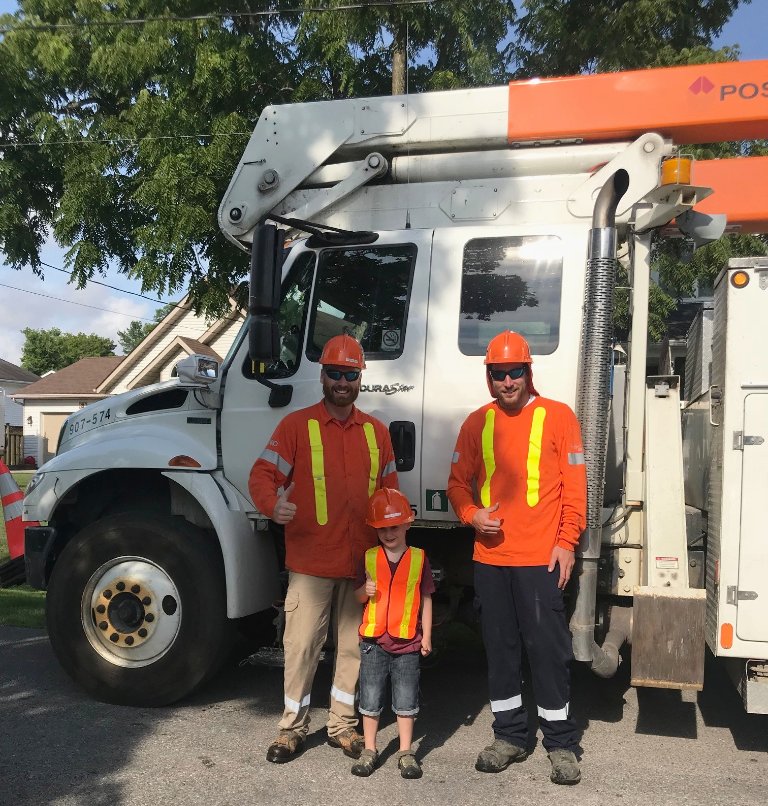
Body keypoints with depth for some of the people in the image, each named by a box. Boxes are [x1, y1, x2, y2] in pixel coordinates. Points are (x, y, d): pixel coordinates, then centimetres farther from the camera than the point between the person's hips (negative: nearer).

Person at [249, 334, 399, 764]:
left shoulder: (376, 431, 9)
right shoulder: (297, 424, -2)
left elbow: (389, 492, 16)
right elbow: (262, 474, -8)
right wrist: (273, 504, -29)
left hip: (362, 563, 4)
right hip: (311, 562, -3)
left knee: (354, 646, 13)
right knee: (301, 646, 4)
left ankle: (343, 724, 29)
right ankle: (294, 728, 22)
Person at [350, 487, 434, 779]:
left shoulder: (419, 558, -2)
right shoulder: (369, 558, 1)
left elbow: (426, 599, 3)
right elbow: (358, 596, 8)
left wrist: (426, 635, 3)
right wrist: (366, 590, -16)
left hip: (407, 642, -1)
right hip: (374, 640, 1)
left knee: (406, 701, 8)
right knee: (370, 699, 11)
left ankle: (406, 752, 22)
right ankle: (369, 750, 25)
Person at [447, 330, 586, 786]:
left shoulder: (557, 417, -1)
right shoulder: (477, 423, 8)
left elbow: (575, 486, -2)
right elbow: (459, 482, 13)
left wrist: (567, 542, -7)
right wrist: (471, 514, -6)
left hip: (540, 558, -4)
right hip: (490, 556, 4)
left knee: (548, 648, 2)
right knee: (500, 648, 13)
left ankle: (561, 743, 18)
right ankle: (510, 736, 28)